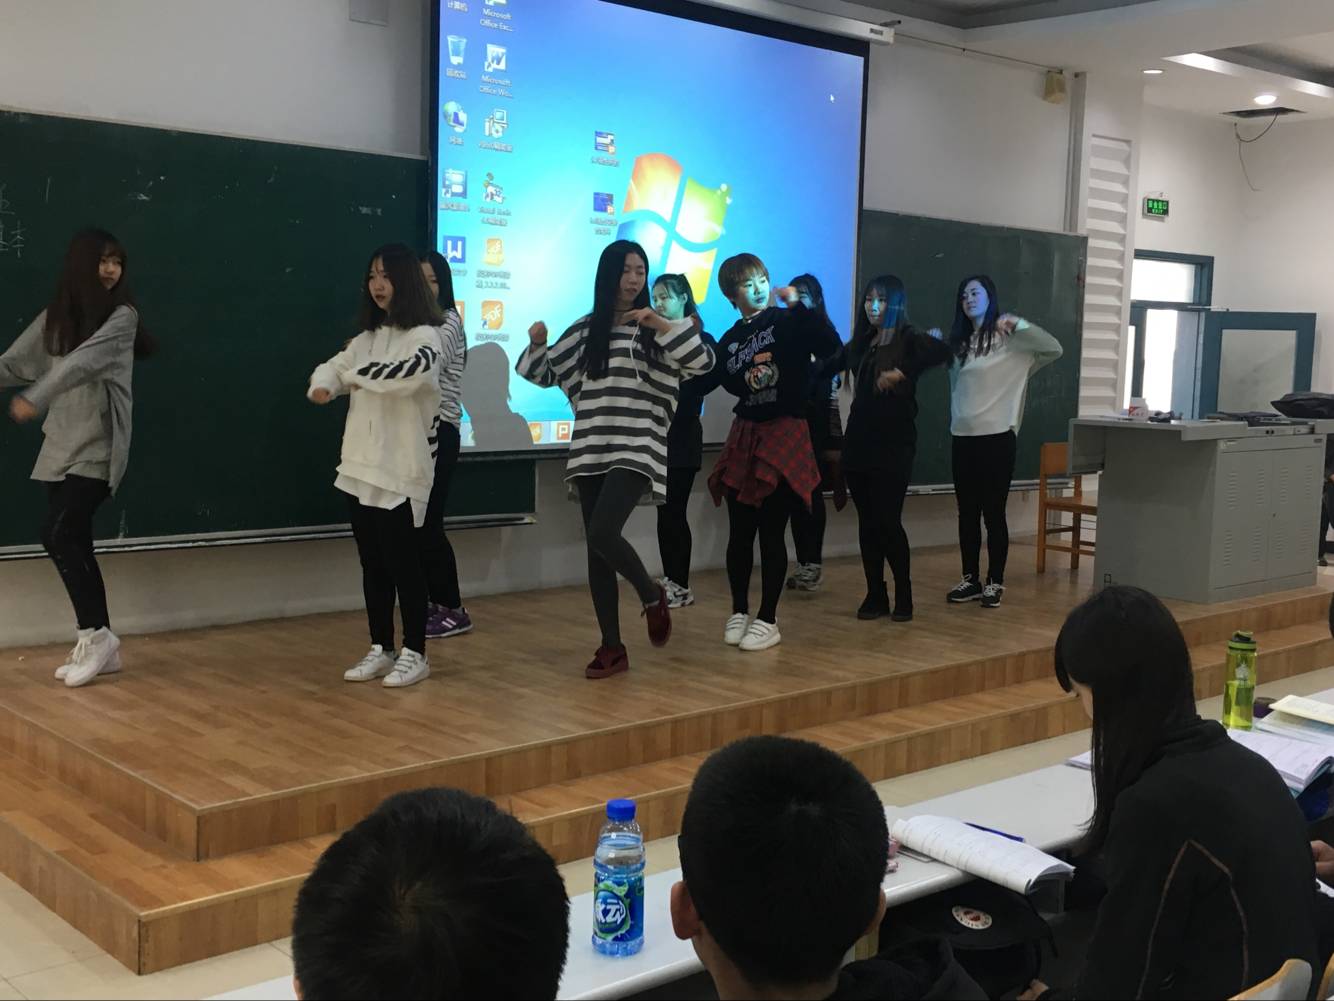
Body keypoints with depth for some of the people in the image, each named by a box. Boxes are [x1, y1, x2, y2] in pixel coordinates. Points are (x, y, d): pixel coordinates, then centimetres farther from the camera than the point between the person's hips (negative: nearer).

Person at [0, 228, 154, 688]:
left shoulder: (122, 316, -7)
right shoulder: (55, 317, 10)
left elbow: (84, 361, -22)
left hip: (97, 449, -6)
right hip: (60, 446, 6)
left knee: (58, 536, -14)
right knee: (74, 544, 7)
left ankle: (95, 634, 1)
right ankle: (98, 642, 16)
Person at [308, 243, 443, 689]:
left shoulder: (425, 338, -9)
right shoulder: (367, 338, 16)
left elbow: (404, 374, -27)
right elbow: (332, 367, 16)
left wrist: (354, 374, -11)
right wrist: (322, 385, -9)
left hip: (401, 468, -7)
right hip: (360, 465, 7)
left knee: (403, 562, -2)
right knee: (372, 564, 11)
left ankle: (414, 653, 9)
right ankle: (380, 650, 21)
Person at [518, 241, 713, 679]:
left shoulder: (654, 328, 2)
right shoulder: (585, 329, 13)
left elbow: (704, 360, -10)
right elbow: (543, 373, 20)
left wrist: (661, 323, -18)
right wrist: (537, 343, 0)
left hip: (636, 449, -5)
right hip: (591, 450, 5)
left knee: (604, 533, -20)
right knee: (595, 547, 4)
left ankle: (652, 596, 8)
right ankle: (612, 647, 12)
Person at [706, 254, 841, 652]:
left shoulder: (788, 323, -2)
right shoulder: (728, 342, 11)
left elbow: (831, 347, -17)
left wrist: (799, 306, -18)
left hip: (784, 433, -4)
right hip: (744, 435, 4)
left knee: (771, 531, -2)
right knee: (740, 532, 6)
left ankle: (767, 620, 8)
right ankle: (739, 613, 21)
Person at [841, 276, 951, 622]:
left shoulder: (909, 340, -5)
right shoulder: (861, 343, 14)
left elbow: (943, 351, -22)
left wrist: (902, 372, -23)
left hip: (893, 445, -6)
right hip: (859, 443, 6)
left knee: (887, 521, -5)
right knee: (867, 522, 7)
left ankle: (904, 596, 9)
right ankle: (875, 595, 14)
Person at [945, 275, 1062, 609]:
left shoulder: (1009, 339, -3)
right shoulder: (960, 342, 15)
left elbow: (1054, 349, -13)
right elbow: (956, 386, 14)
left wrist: (1018, 324, -21)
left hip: (996, 436, -6)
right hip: (963, 437, 6)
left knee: (993, 512, -1)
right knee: (967, 513, 9)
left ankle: (995, 583, 7)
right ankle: (971, 580, 17)